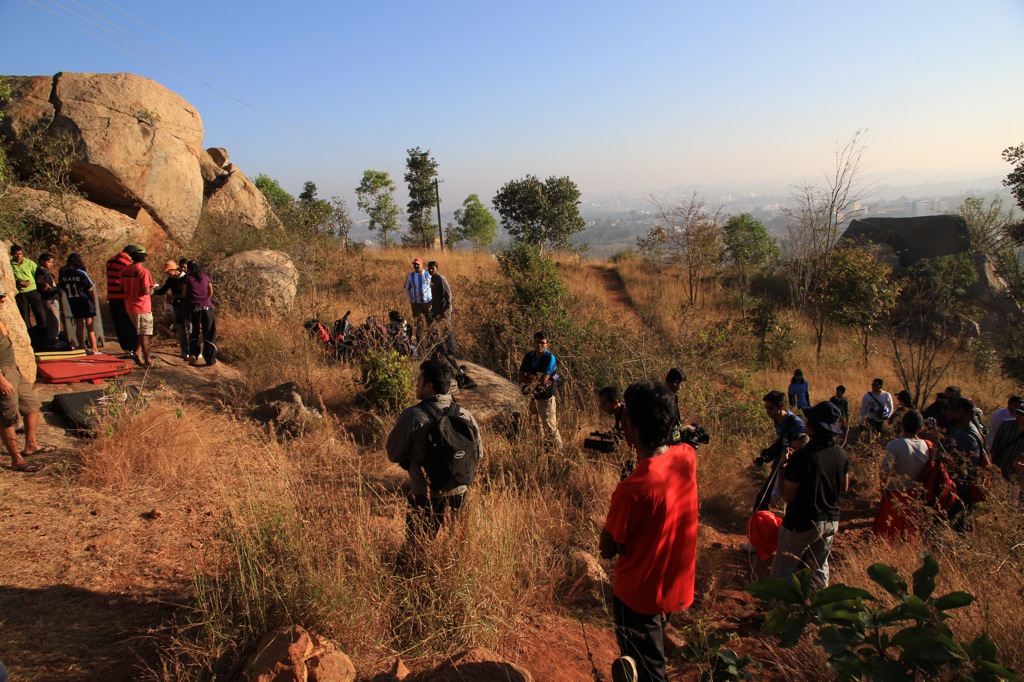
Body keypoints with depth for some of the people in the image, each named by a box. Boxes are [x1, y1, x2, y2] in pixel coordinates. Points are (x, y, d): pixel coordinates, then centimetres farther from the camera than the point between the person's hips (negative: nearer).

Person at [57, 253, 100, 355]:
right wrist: (94, 303, -1)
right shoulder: (81, 273, -13)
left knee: (79, 325, 11)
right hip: (85, 301, -4)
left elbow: (62, 289, 10)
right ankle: (94, 349, 0)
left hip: (73, 303, 4)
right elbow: (90, 290, -11)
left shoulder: (62, 273, 1)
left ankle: (83, 348, 15)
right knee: (89, 326, 0)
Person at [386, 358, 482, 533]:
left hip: (425, 498, -3)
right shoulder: (465, 414, -8)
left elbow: (394, 454, -8)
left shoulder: (412, 416, -19)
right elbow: (477, 454, 3)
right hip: (459, 493, 4)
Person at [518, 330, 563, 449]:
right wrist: (536, 379, -18)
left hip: (546, 397, -6)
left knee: (550, 427, -3)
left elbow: (543, 380, -23)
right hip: (532, 396, 6)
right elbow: (521, 378, -2)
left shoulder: (550, 358, -15)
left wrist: (529, 377, -7)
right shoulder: (528, 356, 3)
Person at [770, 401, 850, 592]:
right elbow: (844, 488, 9)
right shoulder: (841, 454, -6)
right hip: (831, 521, 7)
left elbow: (787, 496, -21)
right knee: (820, 568, 24)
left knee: (782, 572, 7)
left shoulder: (802, 457, -27)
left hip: (802, 524, -7)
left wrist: (784, 468, -9)